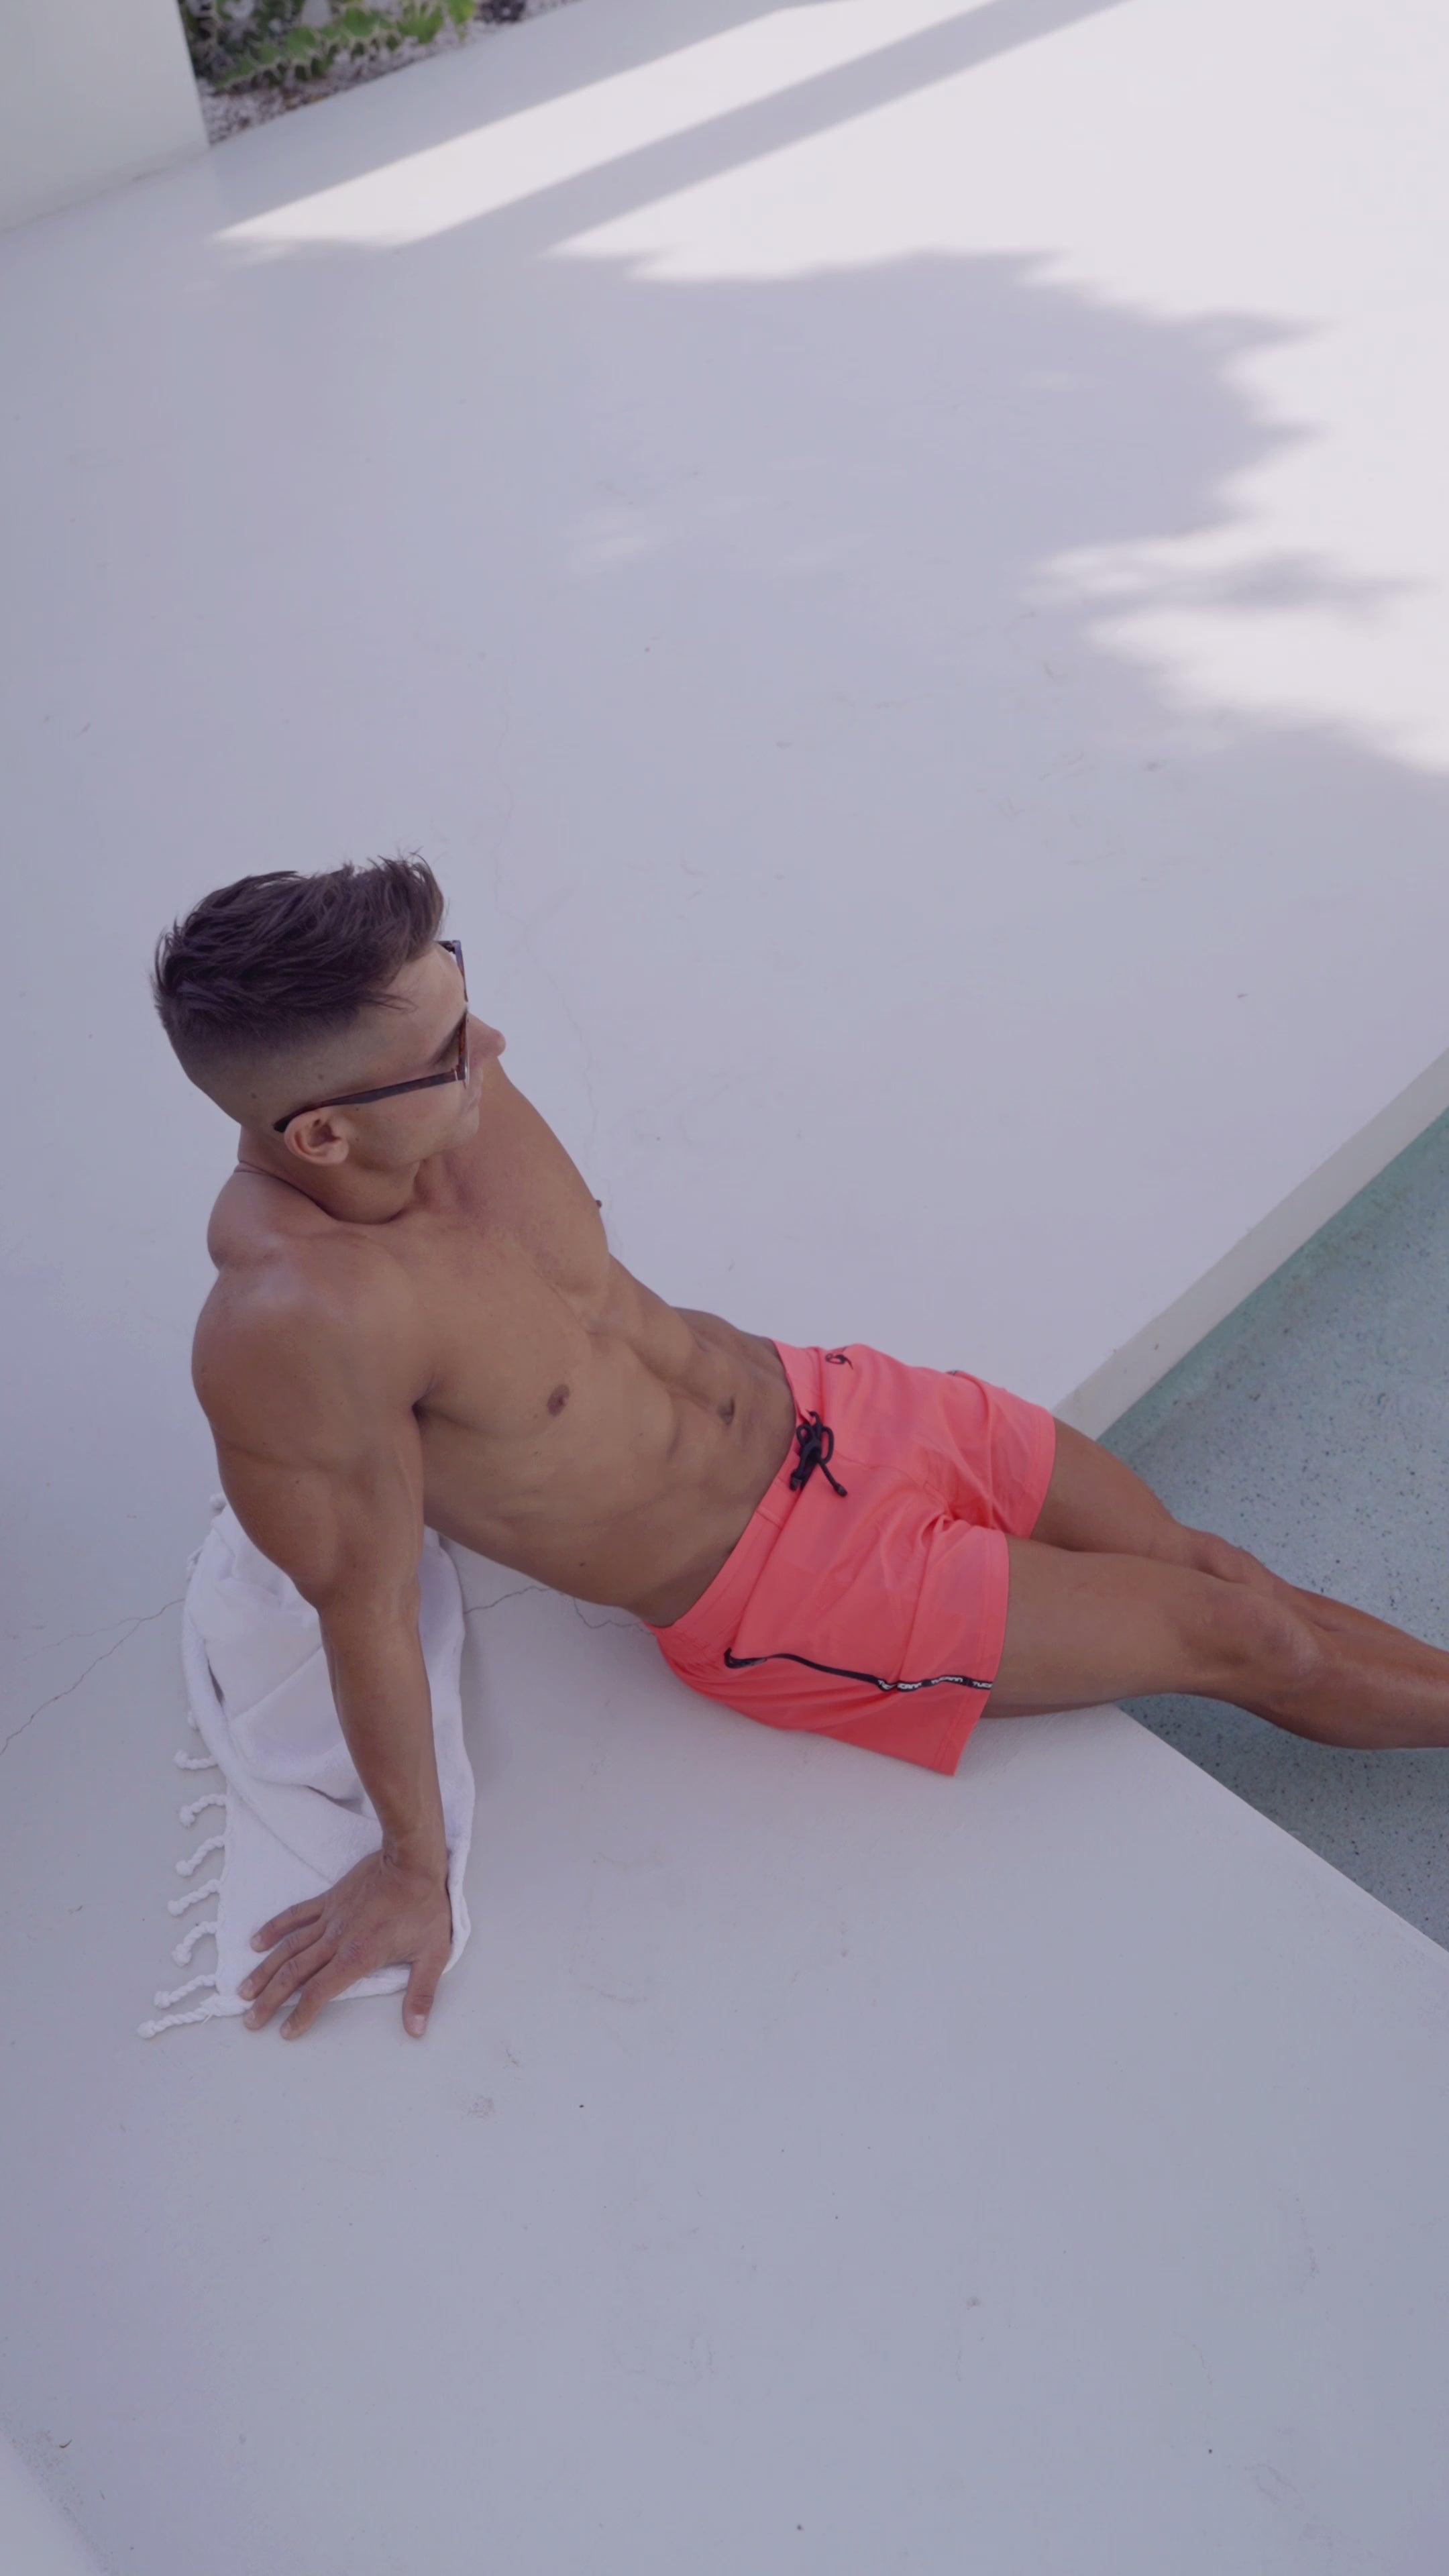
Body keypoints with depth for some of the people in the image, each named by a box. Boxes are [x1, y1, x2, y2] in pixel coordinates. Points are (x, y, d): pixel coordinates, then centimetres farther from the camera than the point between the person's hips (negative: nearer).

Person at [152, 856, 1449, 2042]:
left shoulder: (446, 1091, -14)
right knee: (1234, 1637, 6)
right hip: (772, 1592, -6)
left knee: (1206, 1562, 15)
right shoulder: (295, 1323, -35)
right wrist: (412, 1867, -10)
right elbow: (366, 1603, -23)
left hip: (824, 1402, 6)